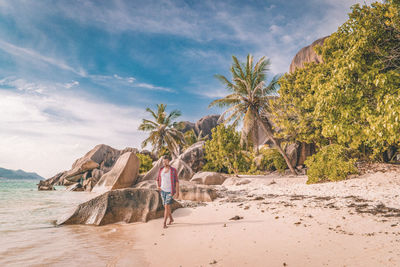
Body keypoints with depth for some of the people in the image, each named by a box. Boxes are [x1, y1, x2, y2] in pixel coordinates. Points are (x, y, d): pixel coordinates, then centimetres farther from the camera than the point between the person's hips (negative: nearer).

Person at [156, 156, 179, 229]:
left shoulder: (173, 170, -11)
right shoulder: (161, 170, 2)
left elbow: (177, 181, -9)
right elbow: (158, 179, 12)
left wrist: (177, 192, -12)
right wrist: (158, 186, -8)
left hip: (170, 191, -5)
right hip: (163, 190, 5)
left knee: (166, 206, -13)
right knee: (166, 206, 15)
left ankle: (164, 223, -6)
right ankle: (171, 219, 38)